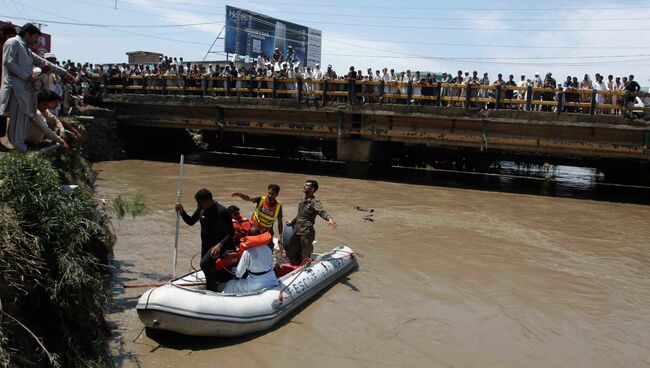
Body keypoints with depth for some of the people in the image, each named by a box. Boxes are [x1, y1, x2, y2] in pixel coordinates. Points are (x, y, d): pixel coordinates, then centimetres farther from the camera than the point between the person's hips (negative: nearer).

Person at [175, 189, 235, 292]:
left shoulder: (222, 211, -21)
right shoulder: (201, 209, 0)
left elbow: (231, 233, -20)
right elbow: (191, 222, 15)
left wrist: (220, 245, -35)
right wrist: (182, 212, -3)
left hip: (217, 246, -8)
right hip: (206, 246, 8)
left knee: (205, 263, -30)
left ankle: (212, 290, -16)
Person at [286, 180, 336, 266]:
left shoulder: (314, 201, -16)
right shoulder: (302, 199, 8)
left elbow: (322, 212, -33)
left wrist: (329, 218, -53)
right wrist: (292, 221, 33)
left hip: (307, 232, -8)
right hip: (297, 231, 8)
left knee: (305, 257, 3)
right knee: (291, 253, 15)